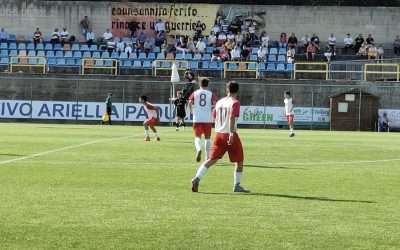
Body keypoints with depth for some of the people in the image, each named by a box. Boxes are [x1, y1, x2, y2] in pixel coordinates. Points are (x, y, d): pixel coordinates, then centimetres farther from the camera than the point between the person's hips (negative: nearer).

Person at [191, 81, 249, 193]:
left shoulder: (220, 102, 11)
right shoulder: (235, 102, -9)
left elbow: (214, 117, 18)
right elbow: (232, 117, -23)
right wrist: (232, 133, -31)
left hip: (219, 134, 6)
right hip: (230, 135, -6)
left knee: (212, 159, 5)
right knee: (239, 161, 10)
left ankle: (197, 178, -12)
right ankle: (237, 186, 11)